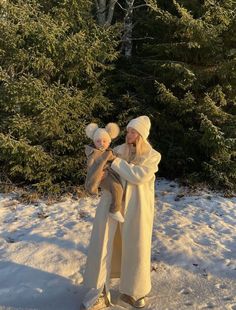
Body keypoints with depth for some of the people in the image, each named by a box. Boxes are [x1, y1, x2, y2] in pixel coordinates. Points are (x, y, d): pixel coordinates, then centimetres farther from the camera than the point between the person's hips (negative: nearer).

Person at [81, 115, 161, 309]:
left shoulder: (152, 156, -3)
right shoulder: (118, 150, 6)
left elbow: (138, 175, -21)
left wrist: (115, 161, -19)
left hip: (136, 208, -2)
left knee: (135, 248, 8)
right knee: (102, 244, -1)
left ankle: (133, 291, 30)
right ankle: (99, 292, 10)